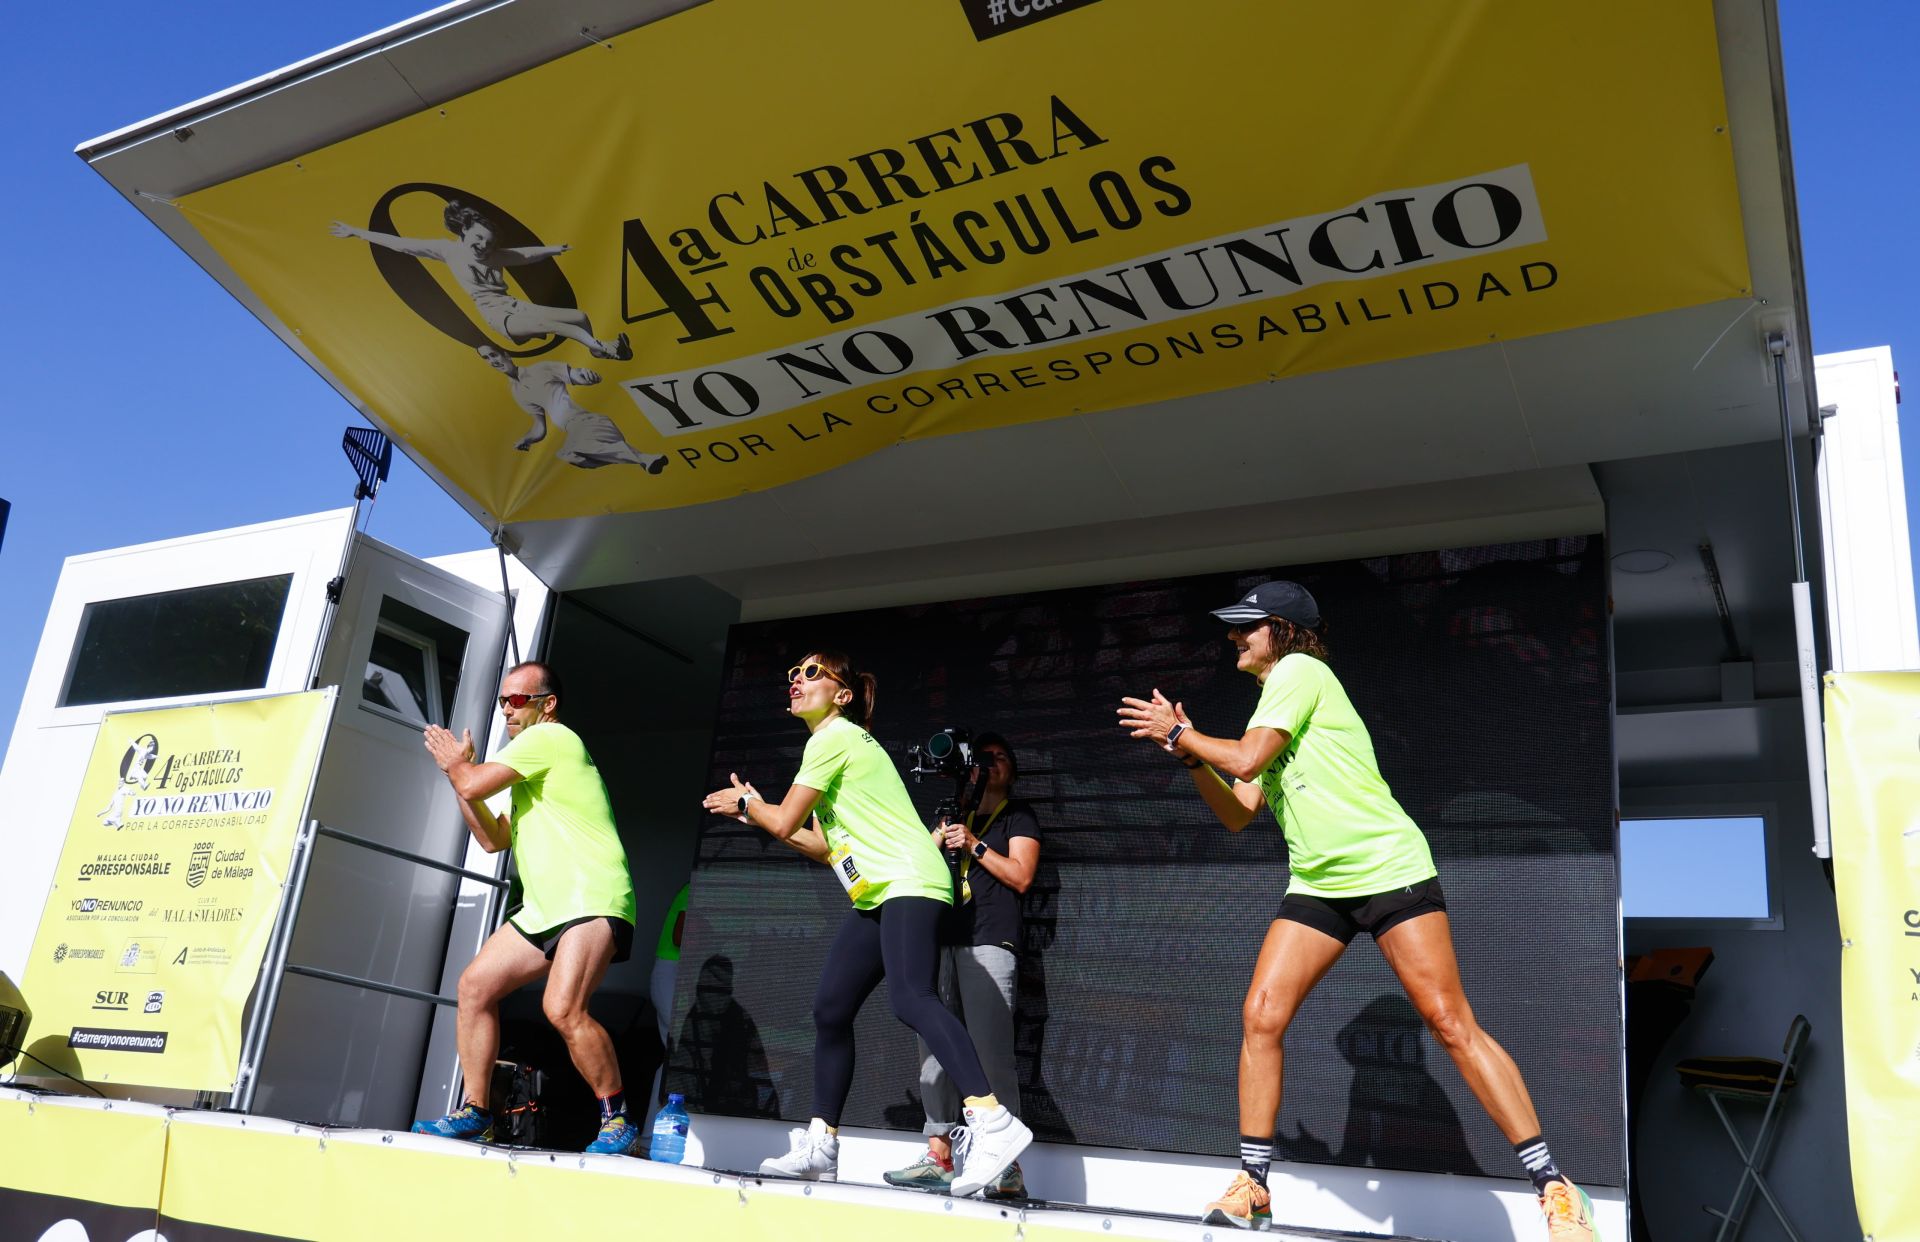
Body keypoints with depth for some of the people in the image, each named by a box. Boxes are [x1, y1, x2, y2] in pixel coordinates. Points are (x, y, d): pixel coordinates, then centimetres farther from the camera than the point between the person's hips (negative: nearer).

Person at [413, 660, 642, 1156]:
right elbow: (493, 838, 24)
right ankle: (475, 1113, 14)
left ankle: (618, 1121, -13)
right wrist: (458, 767, 20)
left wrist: (453, 761, 12)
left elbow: (474, 785, -11)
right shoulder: (531, 765, 27)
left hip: (591, 900, -11)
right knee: (475, 984, 6)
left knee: (563, 1008, -25)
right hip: (544, 908, 11)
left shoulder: (550, 737, -4)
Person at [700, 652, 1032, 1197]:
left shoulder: (835, 735, -6)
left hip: (908, 881, -10)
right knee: (830, 1010, 6)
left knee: (910, 998, -28)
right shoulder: (834, 743, 24)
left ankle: (992, 1121, -37)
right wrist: (753, 811, 24)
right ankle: (820, 1146, 11)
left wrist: (745, 803, 14)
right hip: (874, 895, 10)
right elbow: (821, 846, 24)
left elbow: (784, 822, -7)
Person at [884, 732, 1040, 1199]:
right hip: (945, 942, 6)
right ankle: (939, 1156, 2)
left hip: (989, 944, -6)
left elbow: (1020, 876, 0)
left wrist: (974, 845, -6)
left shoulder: (1019, 816, 12)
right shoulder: (956, 816, 27)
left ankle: (1006, 1165, -13)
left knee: (990, 1052, -13)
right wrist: (938, 840, 3)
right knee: (934, 1048, -1)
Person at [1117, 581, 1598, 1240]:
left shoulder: (1299, 670, -7)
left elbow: (1246, 759, -18)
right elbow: (1237, 814, 17)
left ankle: (1553, 1187, 3)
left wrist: (1177, 731, -4)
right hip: (1317, 886, 8)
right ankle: (1252, 1187, 6)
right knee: (1260, 1017, -3)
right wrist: (1188, 752, 6)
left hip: (1392, 871, -8)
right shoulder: (1272, 706, 18)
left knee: (1451, 1025, -9)